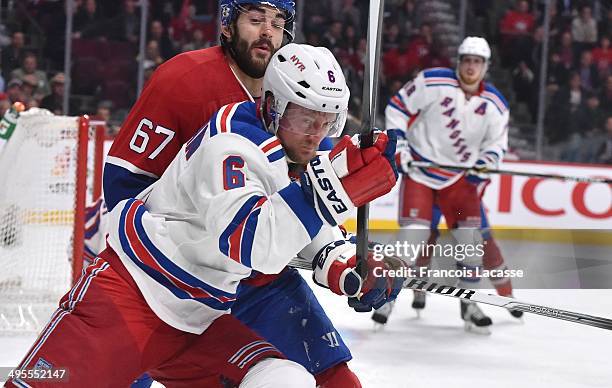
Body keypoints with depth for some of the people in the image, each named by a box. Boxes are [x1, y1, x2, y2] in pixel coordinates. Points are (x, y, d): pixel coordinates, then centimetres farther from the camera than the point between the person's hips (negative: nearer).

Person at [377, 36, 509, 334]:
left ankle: (468, 304, 11)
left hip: (459, 176, 3)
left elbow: (497, 142, 6)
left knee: (471, 236, -3)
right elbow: (397, 107, -5)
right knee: (413, 234, -12)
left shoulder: (495, 105, -3)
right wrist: (398, 146, -11)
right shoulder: (433, 82, -13)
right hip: (419, 167, -3)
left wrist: (487, 160, -17)